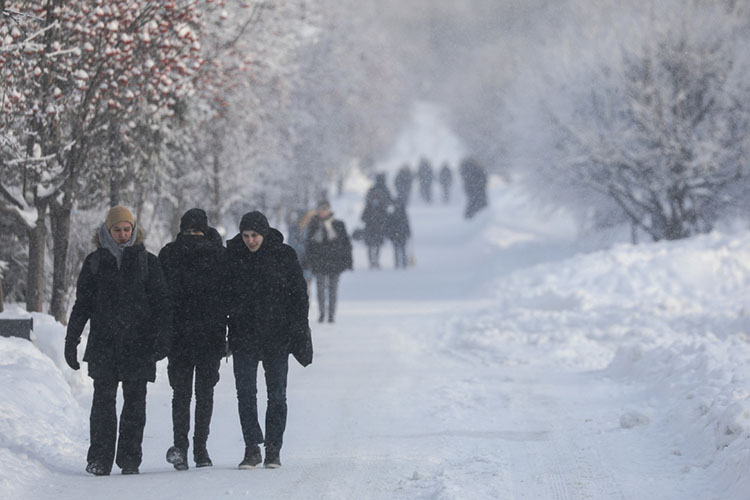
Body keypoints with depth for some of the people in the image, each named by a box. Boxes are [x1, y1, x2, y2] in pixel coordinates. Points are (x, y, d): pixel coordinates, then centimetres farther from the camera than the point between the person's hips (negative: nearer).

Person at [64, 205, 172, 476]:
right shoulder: (95, 262, 9)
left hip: (138, 342, 0)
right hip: (103, 343, 0)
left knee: (135, 401, 0)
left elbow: (161, 302, 5)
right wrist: (71, 341, 8)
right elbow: (82, 304, 13)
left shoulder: (147, 261, 7)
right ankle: (99, 460, -5)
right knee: (104, 399, -7)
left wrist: (163, 337, -8)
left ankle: (130, 459, 6)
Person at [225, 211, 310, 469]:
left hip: (278, 336, -1)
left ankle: (273, 449, 10)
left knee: (277, 394, 4)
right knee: (245, 392, -4)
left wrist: (300, 329, -5)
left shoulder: (284, 255, -1)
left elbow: (298, 294, 3)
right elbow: (223, 295, 7)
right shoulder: (232, 256, 3)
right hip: (243, 336, 1)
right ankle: (252, 448, 1)